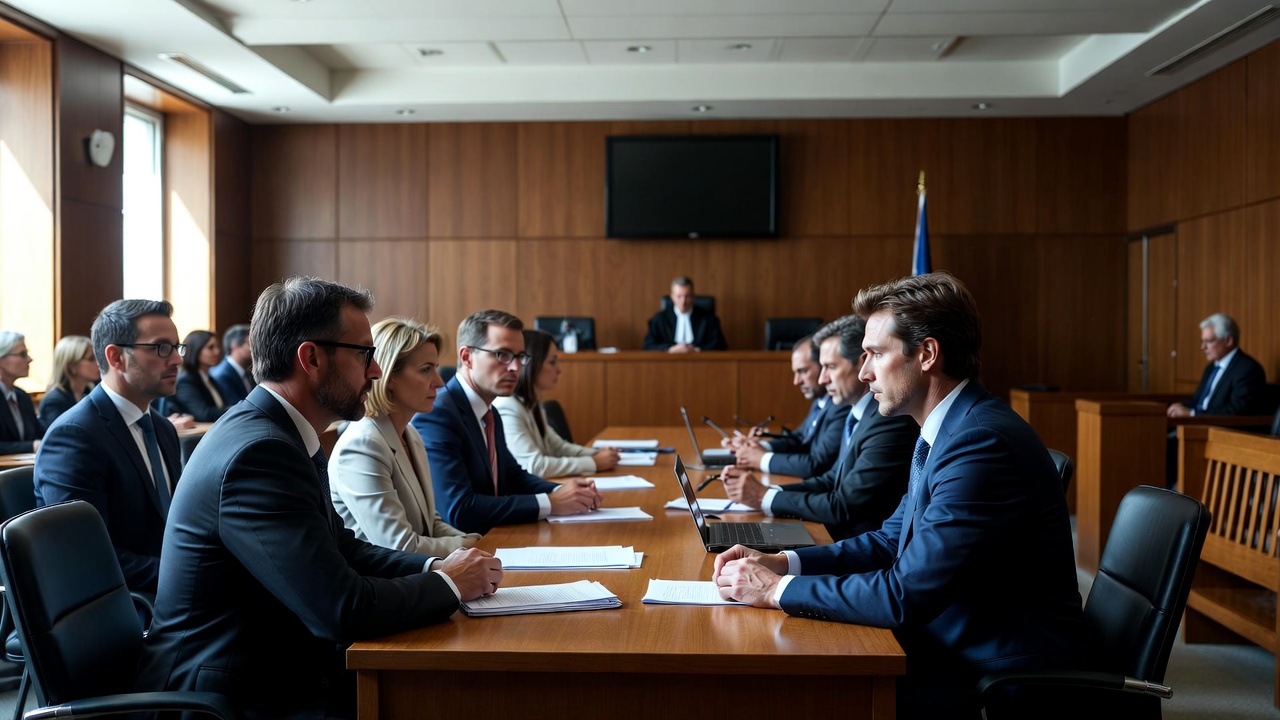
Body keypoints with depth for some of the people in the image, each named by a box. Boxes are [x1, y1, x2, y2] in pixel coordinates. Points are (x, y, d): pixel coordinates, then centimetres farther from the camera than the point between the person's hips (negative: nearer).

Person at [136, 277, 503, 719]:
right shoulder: (258, 451, -24)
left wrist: (434, 567, -2)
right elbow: (344, 610, -26)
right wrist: (448, 584, -11)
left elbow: (340, 548, 13)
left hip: (276, 670, 8)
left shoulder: (278, 431, 4)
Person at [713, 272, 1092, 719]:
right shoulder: (945, 431, 7)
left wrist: (779, 589, -16)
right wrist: (782, 562, 0)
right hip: (955, 645, 8)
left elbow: (904, 595, -25)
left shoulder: (982, 442, -24)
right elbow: (892, 541, 13)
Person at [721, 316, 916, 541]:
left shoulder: (889, 422, -21)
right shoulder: (858, 413, 9)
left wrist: (765, 497, -12)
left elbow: (843, 508, -21)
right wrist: (766, 490, -4)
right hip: (841, 536, 8)